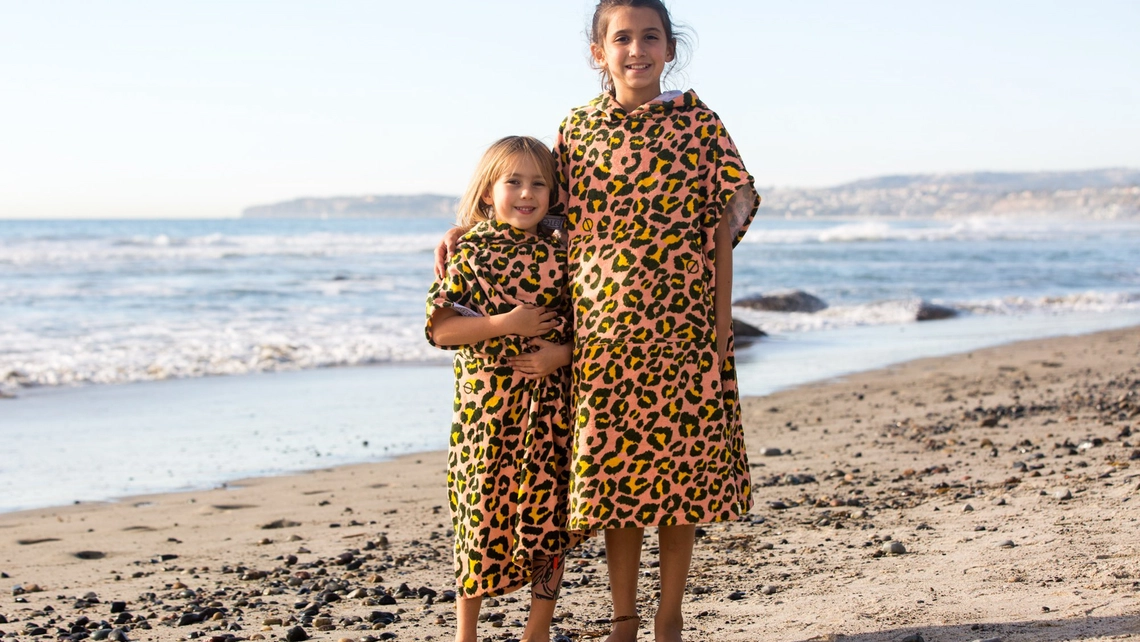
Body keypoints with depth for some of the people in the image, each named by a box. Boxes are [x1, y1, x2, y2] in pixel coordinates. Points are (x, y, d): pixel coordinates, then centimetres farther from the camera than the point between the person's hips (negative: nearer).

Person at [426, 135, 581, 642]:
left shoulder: (559, 257, 5)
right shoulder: (470, 254, -1)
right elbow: (440, 328, -7)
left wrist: (563, 353, -11)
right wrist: (502, 325, -17)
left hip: (550, 407, 2)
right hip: (486, 406, -2)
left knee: (548, 514, 4)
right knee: (482, 510, 4)